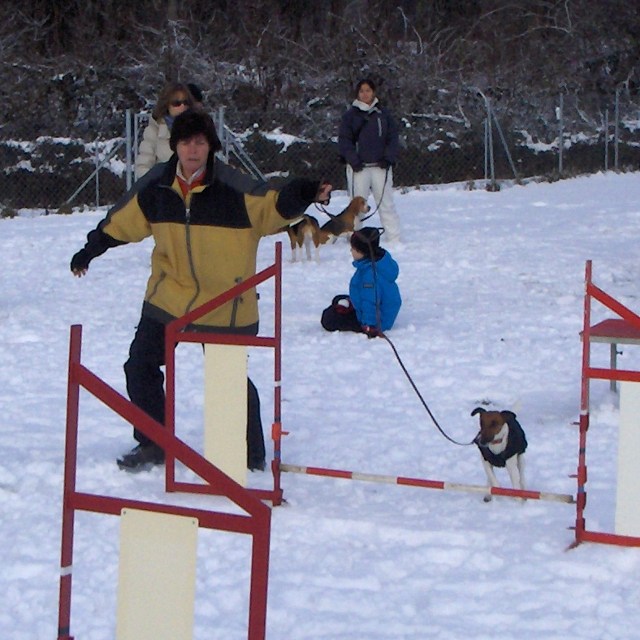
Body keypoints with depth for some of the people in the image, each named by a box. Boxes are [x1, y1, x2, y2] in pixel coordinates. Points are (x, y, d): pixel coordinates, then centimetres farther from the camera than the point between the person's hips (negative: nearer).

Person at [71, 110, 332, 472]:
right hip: (168, 298, 4)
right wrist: (90, 250, 20)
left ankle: (250, 456, 17)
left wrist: (306, 195, -39)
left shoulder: (234, 189, -16)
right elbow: (122, 222, 11)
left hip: (225, 303, -4)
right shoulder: (156, 186, -2)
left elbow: (274, 208, -20)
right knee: (140, 366, 7)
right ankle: (152, 445, 23)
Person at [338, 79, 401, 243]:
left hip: (380, 166, 1)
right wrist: (353, 161, -10)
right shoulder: (350, 115, 5)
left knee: (386, 202, -2)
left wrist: (389, 159, -4)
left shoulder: (383, 114, 11)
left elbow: (392, 137, 9)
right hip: (358, 167, -1)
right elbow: (344, 140, 1)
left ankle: (394, 238, -2)